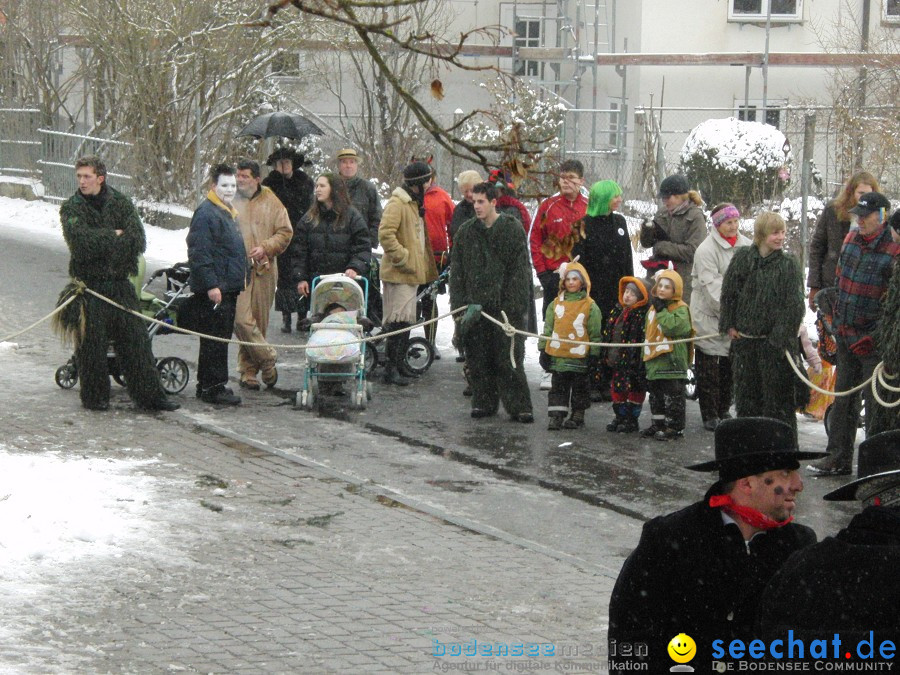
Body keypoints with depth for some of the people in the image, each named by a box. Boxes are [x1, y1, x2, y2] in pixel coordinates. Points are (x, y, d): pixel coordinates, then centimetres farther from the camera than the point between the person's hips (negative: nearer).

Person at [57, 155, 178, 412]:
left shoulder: (121, 203, 5)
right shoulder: (71, 208, 1)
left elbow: (138, 240, -7)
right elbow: (78, 239, -17)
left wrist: (100, 243, -12)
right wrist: (114, 236, -11)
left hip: (119, 283, 2)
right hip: (89, 286, -2)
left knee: (136, 339, 2)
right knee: (91, 343, 0)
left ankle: (150, 394, 6)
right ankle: (94, 397, 13)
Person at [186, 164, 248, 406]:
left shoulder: (227, 213, 20)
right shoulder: (206, 214, -14)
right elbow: (199, 253, -21)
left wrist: (243, 276, 25)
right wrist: (211, 285, -24)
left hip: (229, 287, 10)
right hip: (214, 289, -10)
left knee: (221, 338, 13)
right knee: (214, 338, -8)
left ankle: (208, 385, 20)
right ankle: (212, 388, -5)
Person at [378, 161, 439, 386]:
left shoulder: (415, 204, 18)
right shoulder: (397, 204, -15)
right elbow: (386, 234, -25)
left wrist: (427, 266, 22)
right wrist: (403, 258, -22)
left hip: (411, 273, 10)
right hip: (398, 274, -10)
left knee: (406, 321, 14)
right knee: (399, 321, -11)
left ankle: (399, 364, 22)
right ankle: (391, 370, -10)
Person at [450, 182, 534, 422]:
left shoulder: (513, 229, 0)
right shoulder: (466, 231, 9)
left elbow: (520, 271, -1)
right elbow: (457, 271, 11)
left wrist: (517, 305, -8)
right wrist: (460, 304, 2)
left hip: (506, 306, -3)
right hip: (475, 304, 3)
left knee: (509, 358, -5)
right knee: (478, 358, 5)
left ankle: (519, 406, 0)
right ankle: (484, 402, 16)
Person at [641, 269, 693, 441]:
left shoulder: (680, 309, -10)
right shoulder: (653, 307, 16)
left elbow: (673, 327, -27)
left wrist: (661, 310, -20)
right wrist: (645, 356, 23)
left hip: (672, 362, -8)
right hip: (654, 361, 9)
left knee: (672, 396, -4)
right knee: (656, 395, 16)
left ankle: (675, 427, 1)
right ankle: (657, 424, 26)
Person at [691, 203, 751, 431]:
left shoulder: (746, 246, 4)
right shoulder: (706, 250, -15)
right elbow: (712, 286, -21)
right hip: (709, 315, -6)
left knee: (730, 364, 14)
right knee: (709, 367, -1)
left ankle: (724, 409, 27)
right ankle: (709, 414, 7)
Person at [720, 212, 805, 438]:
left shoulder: (788, 264, -6)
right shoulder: (742, 258, 2)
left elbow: (794, 305, -8)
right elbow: (728, 292, 9)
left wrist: (781, 336, -13)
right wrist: (729, 325, 5)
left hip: (774, 341, -3)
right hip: (744, 338, 3)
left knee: (777, 392, -2)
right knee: (745, 388, 12)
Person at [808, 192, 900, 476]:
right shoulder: (851, 239, 7)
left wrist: (873, 337, -18)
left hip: (873, 341, -7)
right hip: (846, 335, 8)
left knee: (876, 404, -1)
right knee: (843, 399, 15)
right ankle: (839, 459, 25)